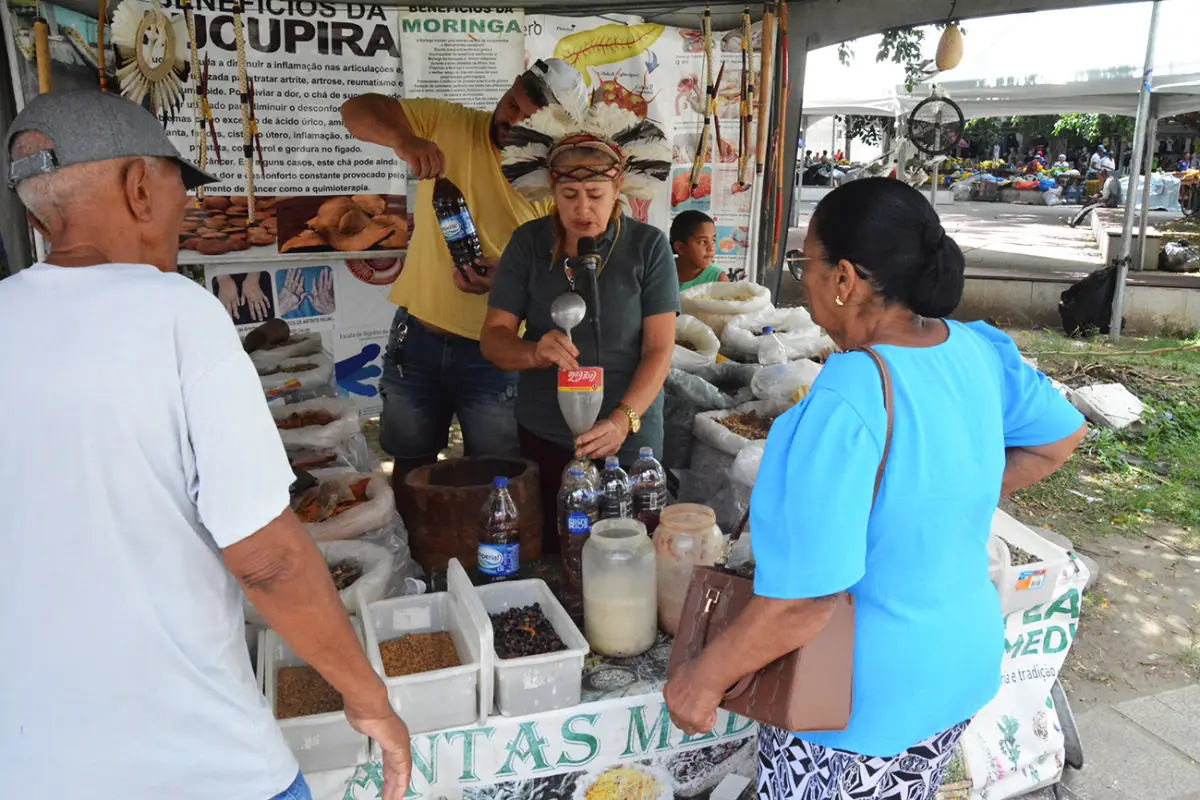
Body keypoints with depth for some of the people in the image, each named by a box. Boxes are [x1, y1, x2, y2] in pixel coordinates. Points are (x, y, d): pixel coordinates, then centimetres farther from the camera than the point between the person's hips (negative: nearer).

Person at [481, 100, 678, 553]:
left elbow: (659, 350, -10)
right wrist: (536, 352, -26)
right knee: (548, 555, 12)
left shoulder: (648, 246, -7)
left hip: (629, 437, -1)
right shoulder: (528, 243, -2)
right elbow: (493, 339, -4)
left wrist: (624, 419, -25)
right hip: (544, 439, 2)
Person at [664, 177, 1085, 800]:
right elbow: (1061, 436, 10)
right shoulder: (978, 351, -9)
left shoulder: (845, 403, -32)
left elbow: (801, 601, -32)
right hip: (966, 666, 7)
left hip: (863, 700, -7)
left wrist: (703, 679, -18)